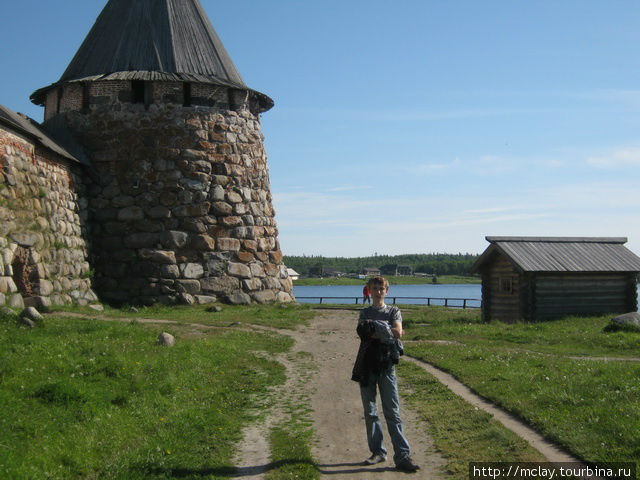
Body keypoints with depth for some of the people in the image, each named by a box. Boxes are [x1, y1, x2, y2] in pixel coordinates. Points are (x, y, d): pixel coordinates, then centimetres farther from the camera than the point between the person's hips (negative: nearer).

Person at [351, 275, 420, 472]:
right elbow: (362, 333, -4)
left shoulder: (394, 311, 12)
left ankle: (402, 456, -6)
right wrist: (388, 332, -9)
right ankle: (378, 451, 17)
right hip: (366, 365, 2)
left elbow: (398, 332, -7)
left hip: (386, 365, -2)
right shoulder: (365, 312, 15)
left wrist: (374, 329, -10)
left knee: (392, 412, -6)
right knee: (370, 412, 6)